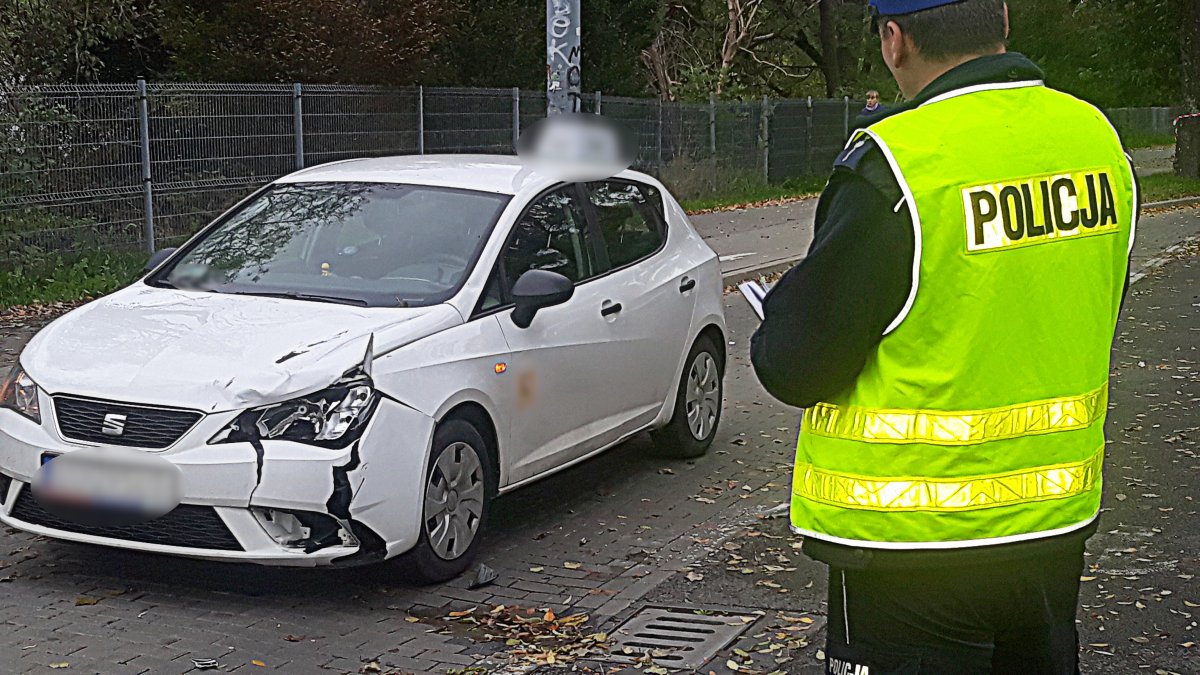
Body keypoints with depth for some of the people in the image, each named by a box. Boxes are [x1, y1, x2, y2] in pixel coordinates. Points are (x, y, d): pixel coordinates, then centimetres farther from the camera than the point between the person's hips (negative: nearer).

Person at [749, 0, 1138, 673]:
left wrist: (780, 315, 6)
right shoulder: (1097, 137, 1)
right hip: (1058, 525, 7)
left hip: (916, 541, -6)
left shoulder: (891, 167, -21)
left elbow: (797, 370, -16)